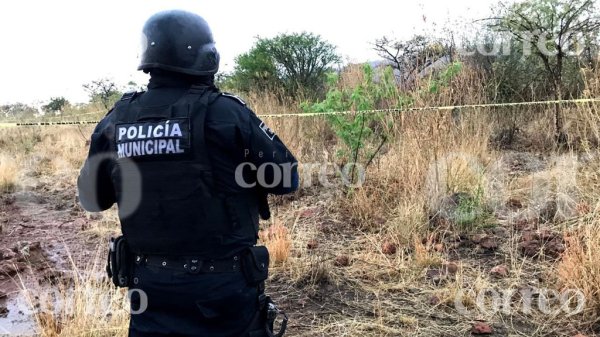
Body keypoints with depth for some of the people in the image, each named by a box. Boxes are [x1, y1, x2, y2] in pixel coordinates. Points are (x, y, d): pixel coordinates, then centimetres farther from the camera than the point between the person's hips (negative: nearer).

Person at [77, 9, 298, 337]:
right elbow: (287, 177, -6)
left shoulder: (115, 120, -1)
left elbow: (93, 198, 10)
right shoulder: (222, 112, -14)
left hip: (150, 284, 4)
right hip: (222, 283, -3)